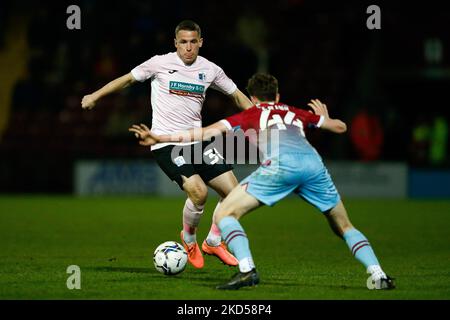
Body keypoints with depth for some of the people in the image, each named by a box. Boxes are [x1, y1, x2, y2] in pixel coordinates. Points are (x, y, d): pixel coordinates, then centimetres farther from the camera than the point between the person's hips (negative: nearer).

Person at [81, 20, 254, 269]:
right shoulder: (160, 63, -5)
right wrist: (95, 96, 10)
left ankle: (213, 242, 20)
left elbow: (237, 95, 18)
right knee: (198, 192, -25)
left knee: (233, 191, -4)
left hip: (196, 141, 5)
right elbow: (128, 79, 9)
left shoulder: (210, 70, 5)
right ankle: (189, 239, 6)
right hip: (166, 143, -5)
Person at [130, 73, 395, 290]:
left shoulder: (250, 115, 28)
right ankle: (378, 275, 6)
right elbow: (340, 127, 43)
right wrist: (324, 117, 67)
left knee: (224, 214, 6)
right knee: (343, 226, 22)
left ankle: (247, 270, -15)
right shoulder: (296, 112, 36)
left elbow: (209, 132, 21)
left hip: (280, 164, -4)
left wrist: (160, 138, 23)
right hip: (313, 162, 4)